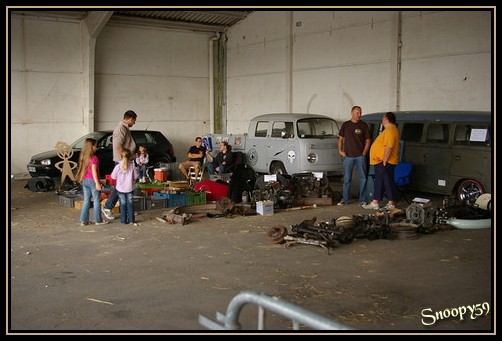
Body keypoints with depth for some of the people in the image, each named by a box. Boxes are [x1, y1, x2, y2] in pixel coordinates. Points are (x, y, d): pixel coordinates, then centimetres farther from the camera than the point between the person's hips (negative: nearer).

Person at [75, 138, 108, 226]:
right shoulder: (94, 158, -14)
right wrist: (97, 183, -16)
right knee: (96, 200, 3)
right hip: (92, 181, -7)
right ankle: (98, 220, 9)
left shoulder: (83, 157, 7)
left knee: (86, 200, 12)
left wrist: (82, 180, 18)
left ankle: (84, 220, 12)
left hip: (85, 181, 7)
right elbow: (94, 171, -17)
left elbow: (82, 170, 11)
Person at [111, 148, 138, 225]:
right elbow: (136, 176, 0)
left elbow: (113, 176, -5)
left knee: (123, 204, 9)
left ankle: (123, 220, 11)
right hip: (130, 188, 1)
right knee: (130, 203, 12)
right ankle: (131, 220, 14)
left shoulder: (118, 166, -14)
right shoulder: (132, 166, -10)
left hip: (120, 188, -1)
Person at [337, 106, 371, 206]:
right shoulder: (345, 125, 7)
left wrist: (364, 152, -3)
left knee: (362, 178, 2)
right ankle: (344, 199, 12)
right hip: (348, 156, 0)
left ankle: (362, 199, 11)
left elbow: (368, 140, 6)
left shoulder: (363, 125, 4)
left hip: (360, 156, 0)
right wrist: (340, 150, 1)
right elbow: (341, 139, 12)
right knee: (347, 179, 5)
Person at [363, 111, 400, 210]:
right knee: (379, 182, 12)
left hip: (384, 162, -11)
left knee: (388, 182, -4)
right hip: (380, 162, 11)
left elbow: (389, 147, -26)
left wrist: (384, 161, -24)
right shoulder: (389, 129, 18)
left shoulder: (390, 130, -18)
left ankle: (391, 204, 1)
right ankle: (375, 203, 17)